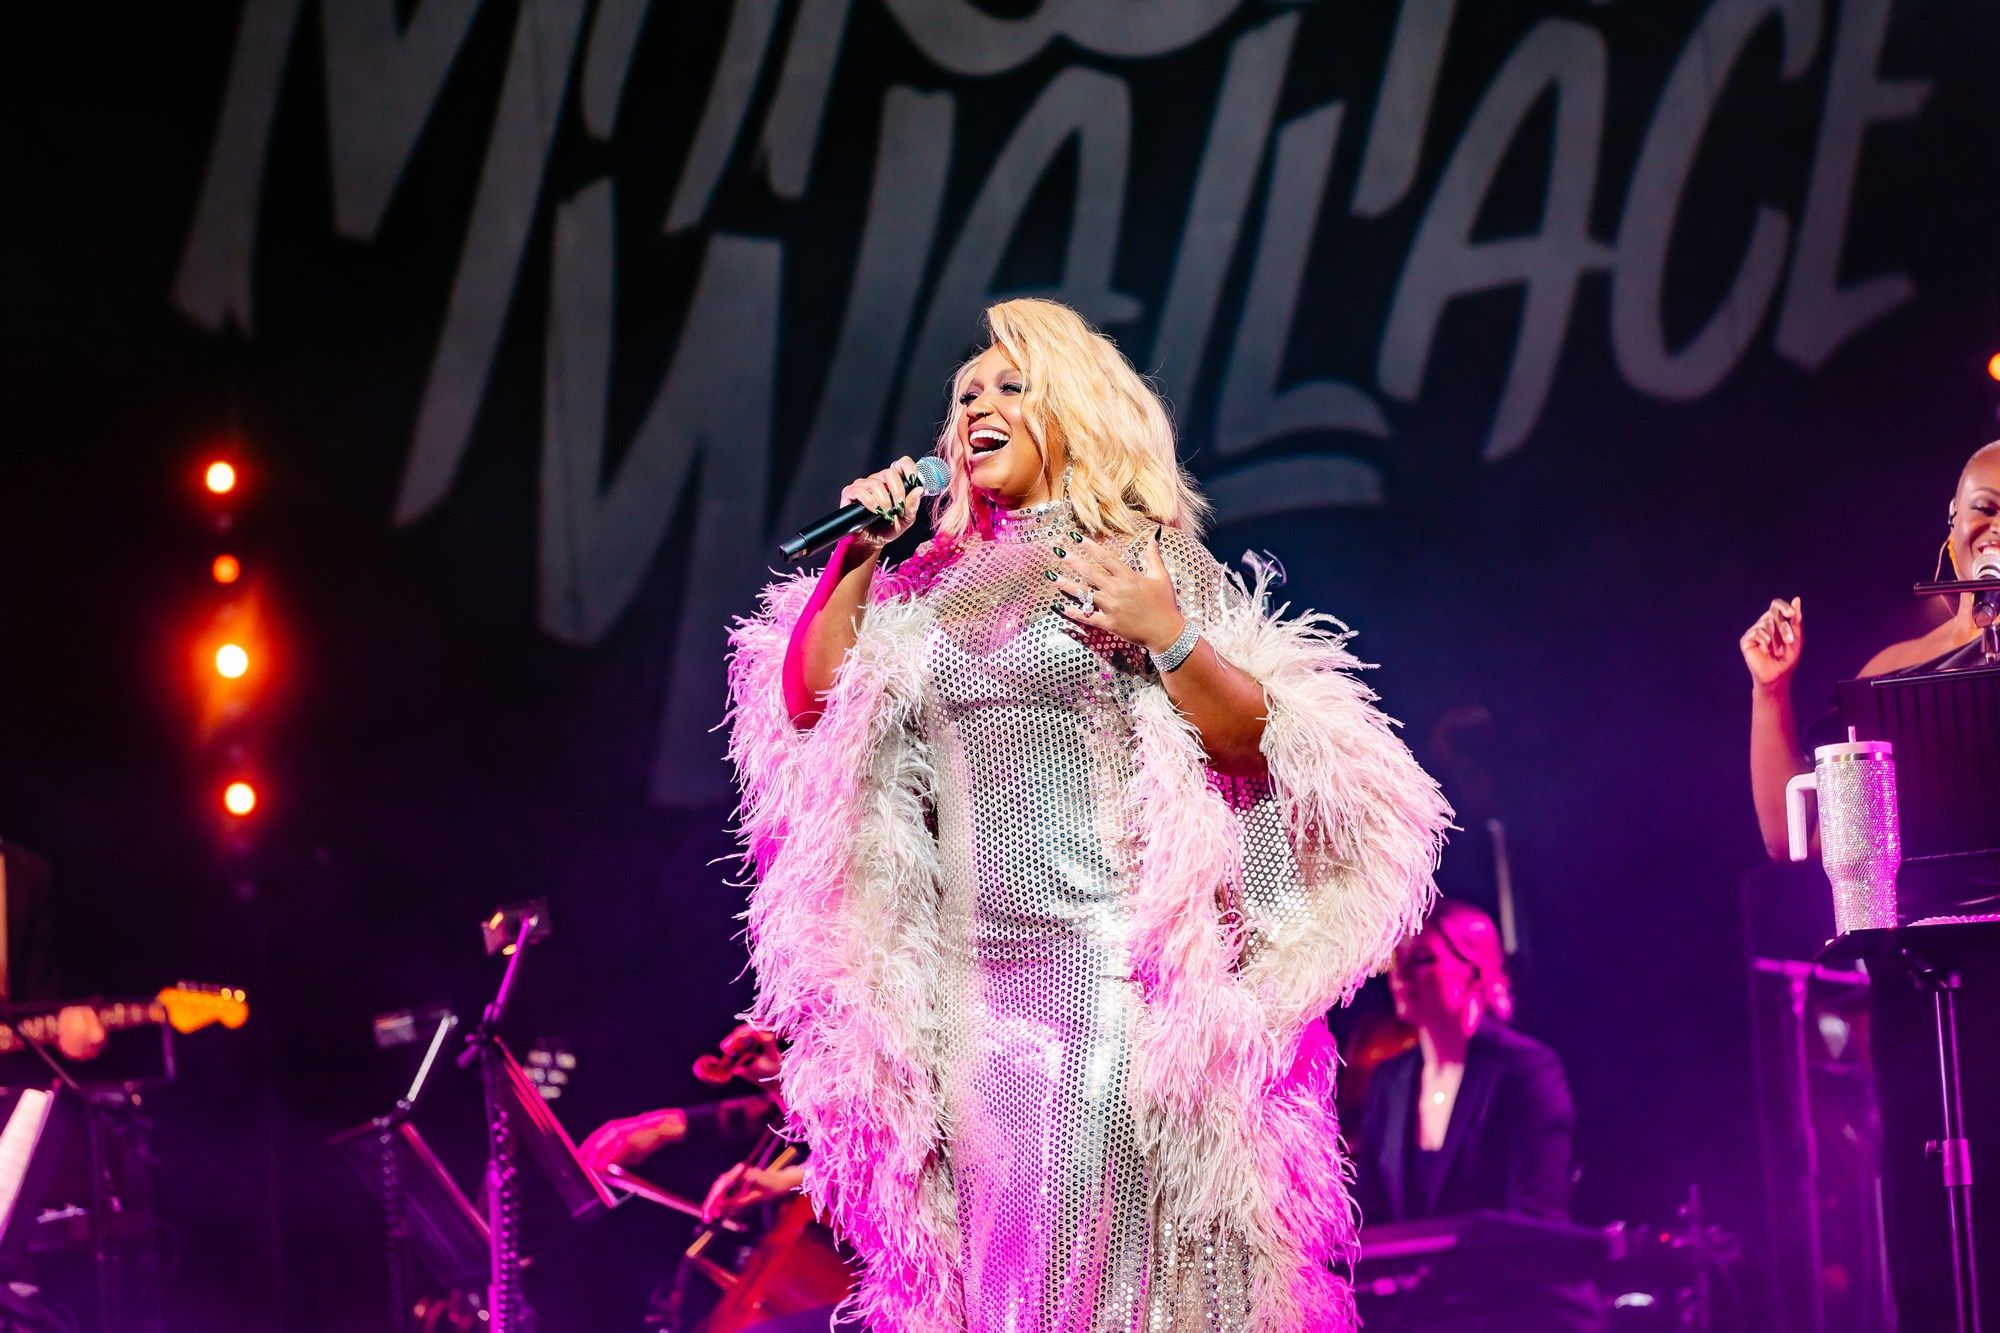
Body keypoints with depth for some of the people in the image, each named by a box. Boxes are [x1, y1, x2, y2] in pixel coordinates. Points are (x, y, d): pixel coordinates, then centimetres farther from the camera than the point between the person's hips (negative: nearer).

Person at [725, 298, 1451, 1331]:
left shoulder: (1148, 565, 3)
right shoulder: (939, 582, 16)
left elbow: (1259, 742, -3)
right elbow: (809, 698, 12)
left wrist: (1167, 637, -18)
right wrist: (860, 553, 6)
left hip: (1106, 963, -5)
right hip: (972, 977, 5)